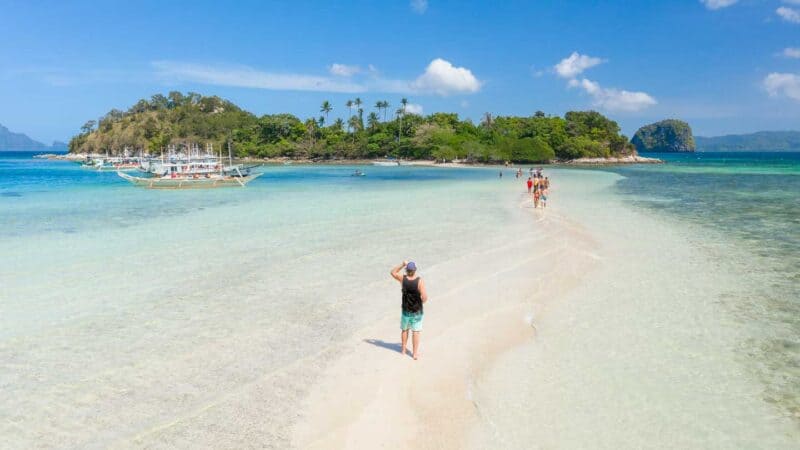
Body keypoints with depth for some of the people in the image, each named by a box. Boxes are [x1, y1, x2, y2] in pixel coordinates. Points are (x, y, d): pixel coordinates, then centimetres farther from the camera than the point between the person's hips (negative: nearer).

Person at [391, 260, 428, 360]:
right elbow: (424, 297, -25)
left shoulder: (403, 279, -14)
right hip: (417, 311, -3)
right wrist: (422, 300, -2)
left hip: (405, 310, 3)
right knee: (416, 331, 8)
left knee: (404, 330, 20)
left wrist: (402, 264, -1)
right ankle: (415, 353, 16)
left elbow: (393, 272, 6)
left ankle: (403, 349, 35)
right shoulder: (420, 281, -21)